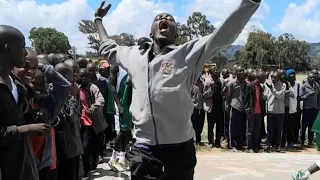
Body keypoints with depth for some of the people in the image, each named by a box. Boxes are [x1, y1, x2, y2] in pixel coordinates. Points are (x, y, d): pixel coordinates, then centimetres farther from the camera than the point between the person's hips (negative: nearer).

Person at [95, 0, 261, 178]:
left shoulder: (187, 53, -4)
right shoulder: (133, 54, 9)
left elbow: (225, 35, -14)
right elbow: (108, 50, 29)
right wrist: (99, 20, 35)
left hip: (179, 148, -2)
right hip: (143, 148, 3)